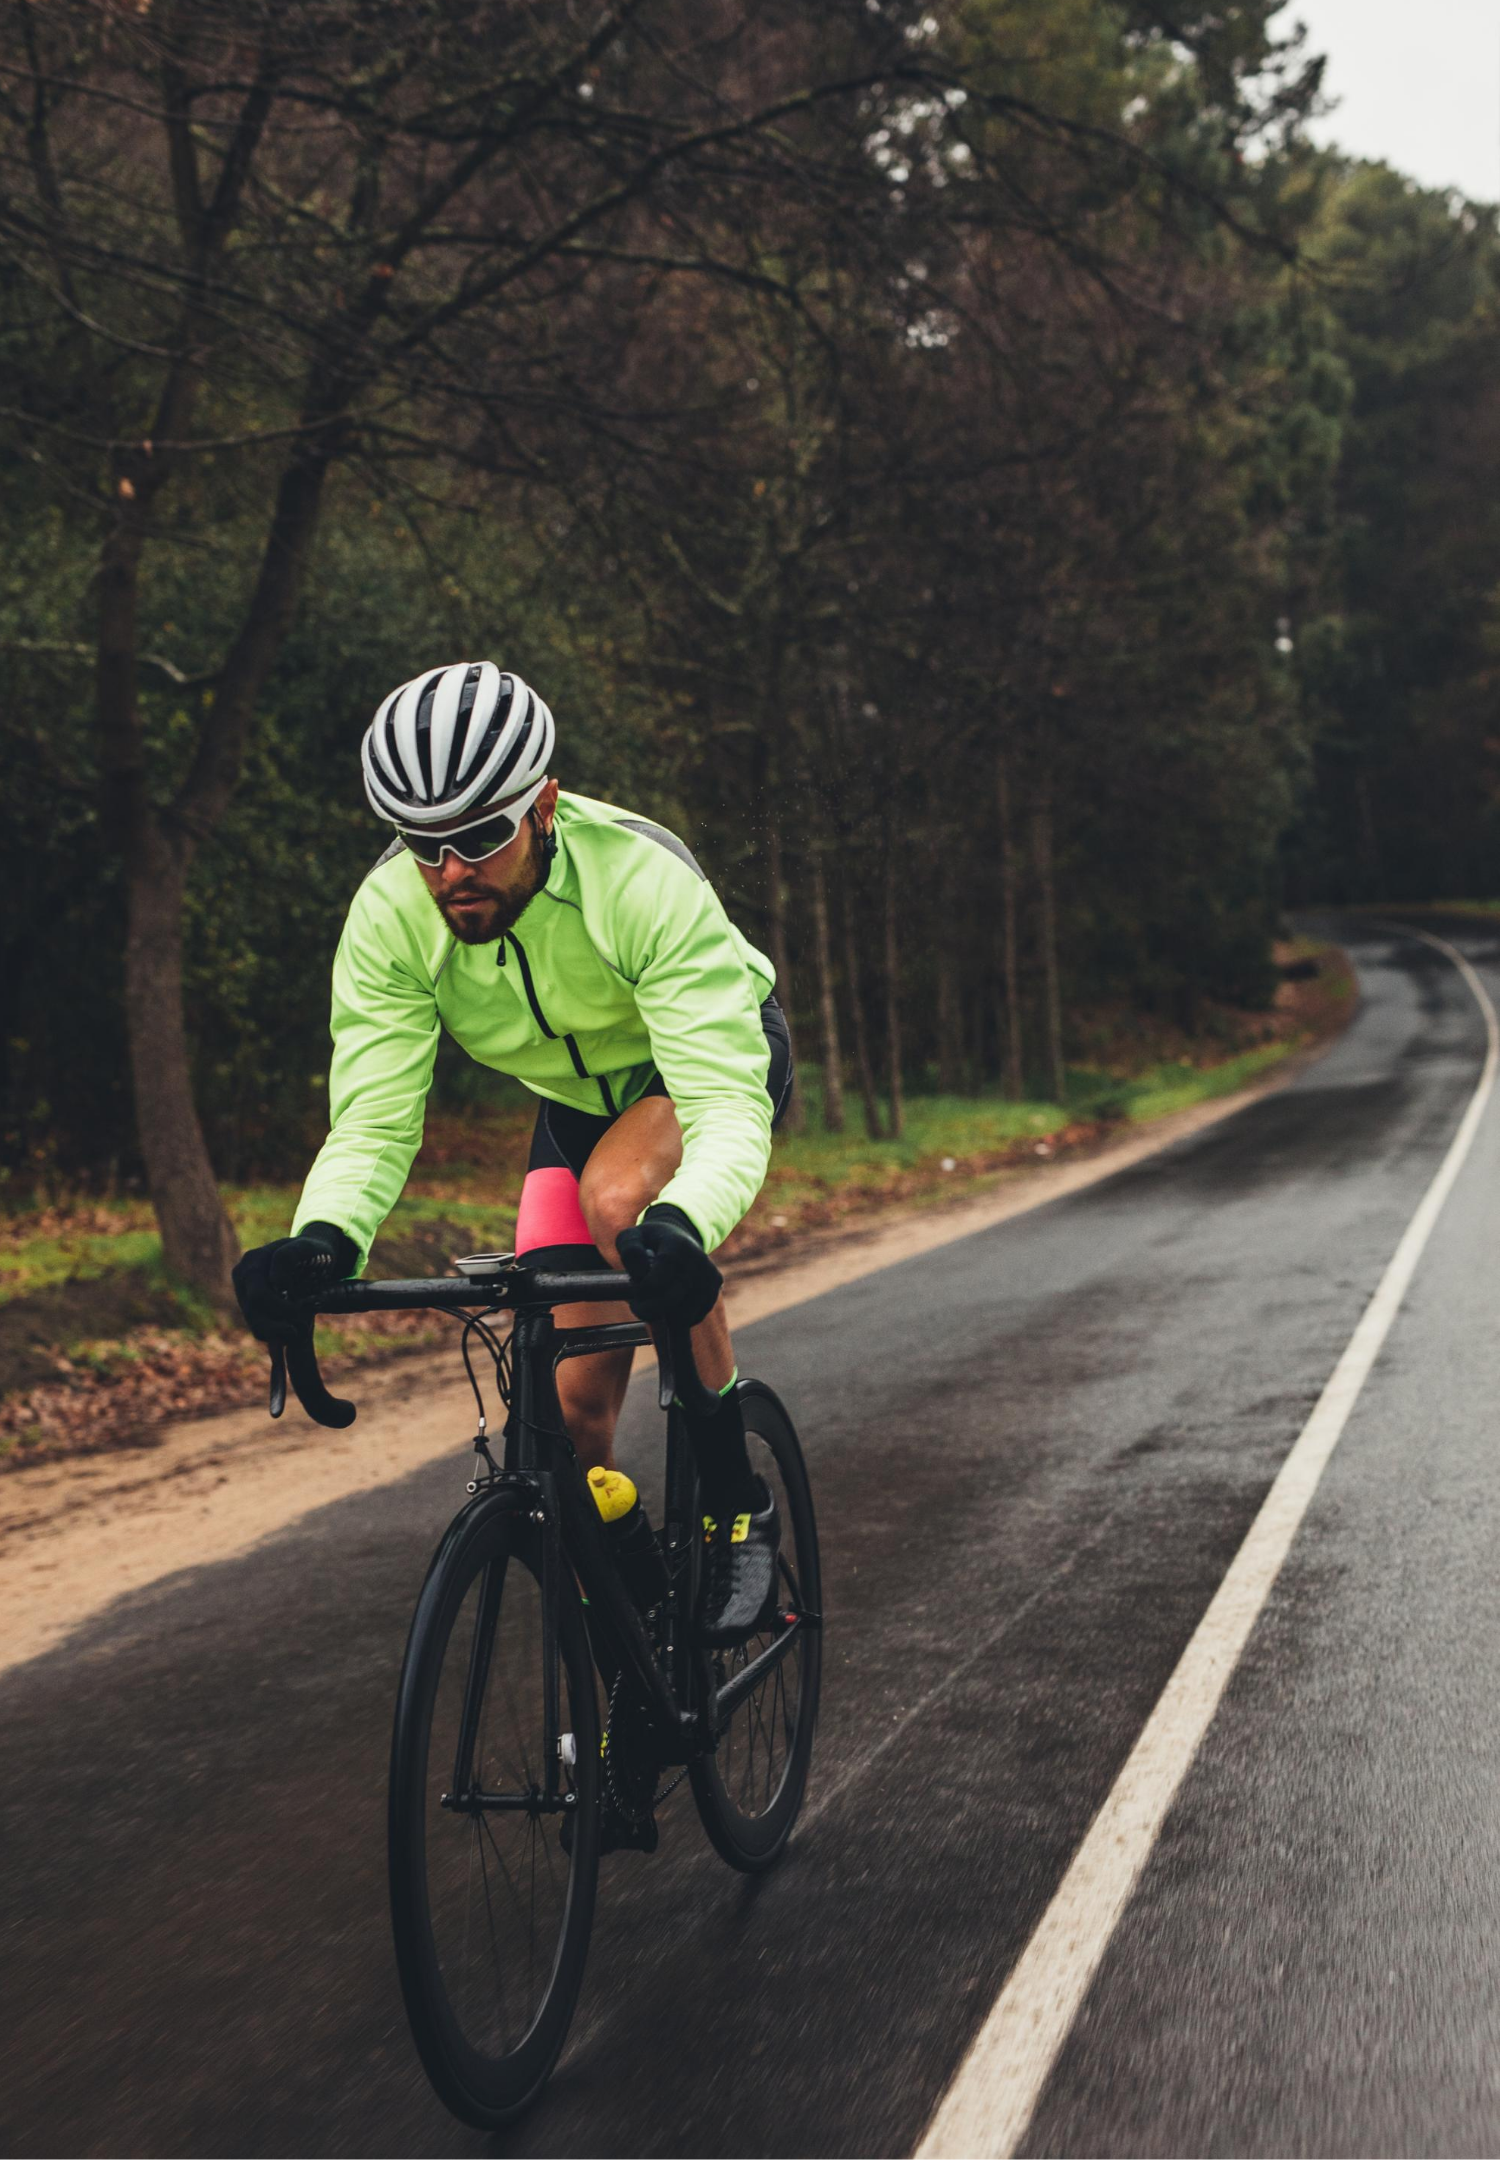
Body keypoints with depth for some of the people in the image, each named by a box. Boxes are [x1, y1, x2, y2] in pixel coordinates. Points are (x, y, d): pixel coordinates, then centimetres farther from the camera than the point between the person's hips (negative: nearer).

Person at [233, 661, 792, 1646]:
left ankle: (739, 1502, -20)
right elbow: (372, 1123, -27)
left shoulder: (643, 880, -38)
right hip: (580, 1099, 4)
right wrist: (321, 1241, -48)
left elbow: (728, 1110, -45)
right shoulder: (389, 914, -26)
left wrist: (679, 1225, -65)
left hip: (721, 1058, -4)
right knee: (574, 1402, -6)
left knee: (622, 1196, -37)